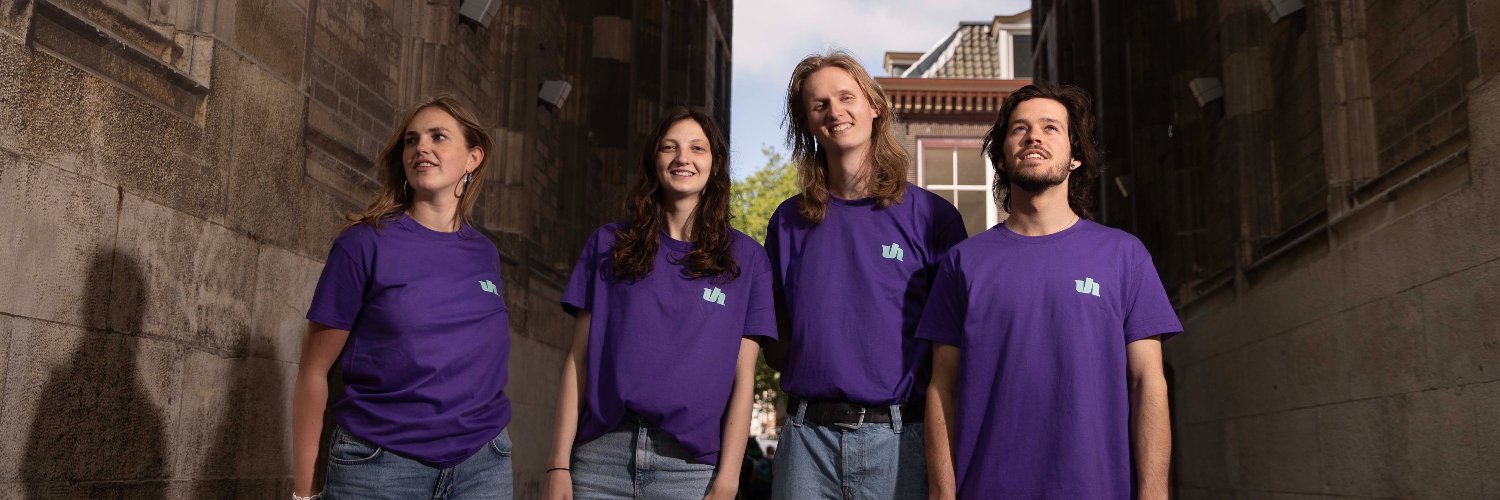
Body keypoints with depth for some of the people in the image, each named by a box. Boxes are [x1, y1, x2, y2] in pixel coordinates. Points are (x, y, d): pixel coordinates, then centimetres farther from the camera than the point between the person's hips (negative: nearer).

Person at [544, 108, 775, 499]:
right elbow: (578, 360, 5)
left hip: (690, 466, -1)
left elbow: (742, 378, 1)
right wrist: (559, 466, -1)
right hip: (601, 455, 1)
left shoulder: (746, 258, 6)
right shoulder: (609, 245, 9)